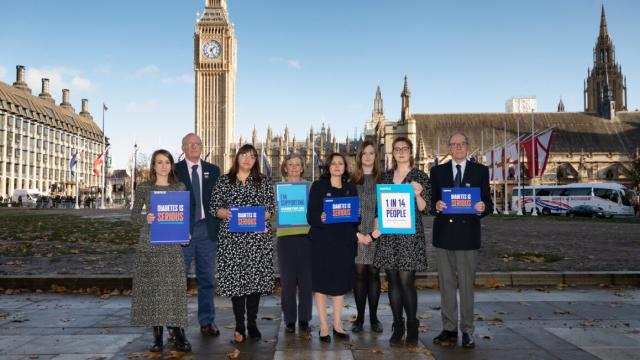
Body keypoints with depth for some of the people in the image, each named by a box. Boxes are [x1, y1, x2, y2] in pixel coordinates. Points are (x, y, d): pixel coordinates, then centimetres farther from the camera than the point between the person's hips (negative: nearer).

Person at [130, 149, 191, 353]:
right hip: (149, 244, 0)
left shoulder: (180, 187, 8)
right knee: (151, 288, 1)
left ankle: (178, 334, 1)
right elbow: (134, 214, 5)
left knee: (174, 288, -4)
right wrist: (145, 219, -16)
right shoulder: (144, 188, 5)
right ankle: (157, 335, 11)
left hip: (172, 244, 0)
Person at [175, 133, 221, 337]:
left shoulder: (213, 171, 12)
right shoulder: (174, 171, 3)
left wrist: (218, 227, 2)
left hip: (207, 229, 3)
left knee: (207, 279, 8)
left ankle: (207, 322, 18)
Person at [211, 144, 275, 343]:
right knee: (235, 278, -1)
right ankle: (239, 325, 9)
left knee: (255, 277, 1)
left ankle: (252, 323, 12)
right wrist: (228, 214, -13)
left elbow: (270, 207, 6)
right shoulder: (224, 181, 9)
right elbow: (215, 207, 5)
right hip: (232, 237, 0)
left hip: (257, 236, 1)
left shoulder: (264, 181, 10)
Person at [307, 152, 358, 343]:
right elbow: (310, 215, -6)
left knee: (341, 282, 9)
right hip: (322, 241, -3)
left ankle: (338, 325, 21)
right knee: (322, 283, 1)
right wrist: (320, 219, -26)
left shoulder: (351, 188, 11)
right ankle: (323, 327, 10)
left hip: (344, 241, 4)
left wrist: (355, 234, -8)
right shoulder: (318, 186, 0)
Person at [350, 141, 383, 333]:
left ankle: (373, 318, 13)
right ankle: (359, 318, 11)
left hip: (376, 234, 0)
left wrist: (377, 230, -8)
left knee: (373, 274, 4)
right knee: (359, 274, 1)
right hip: (356, 234, 0)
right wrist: (358, 234, -6)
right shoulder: (352, 181, 6)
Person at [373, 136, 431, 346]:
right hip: (388, 235, 4)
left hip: (410, 234, -4)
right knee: (393, 281, 6)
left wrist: (418, 195, -19)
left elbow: (424, 209, -1)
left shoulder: (420, 177, 2)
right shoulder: (386, 177, 14)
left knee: (406, 281, -6)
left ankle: (412, 328, 9)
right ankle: (397, 327, 17)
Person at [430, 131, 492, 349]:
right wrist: (436, 206, -15)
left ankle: (467, 331, 13)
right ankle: (449, 329, 17)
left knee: (466, 285, 2)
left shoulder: (480, 171, 7)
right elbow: (431, 202, 7)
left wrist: (483, 207, -18)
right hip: (443, 235, 2)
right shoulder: (437, 171, 10)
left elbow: (488, 204, 4)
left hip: (468, 235, -2)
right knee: (446, 284, 7)